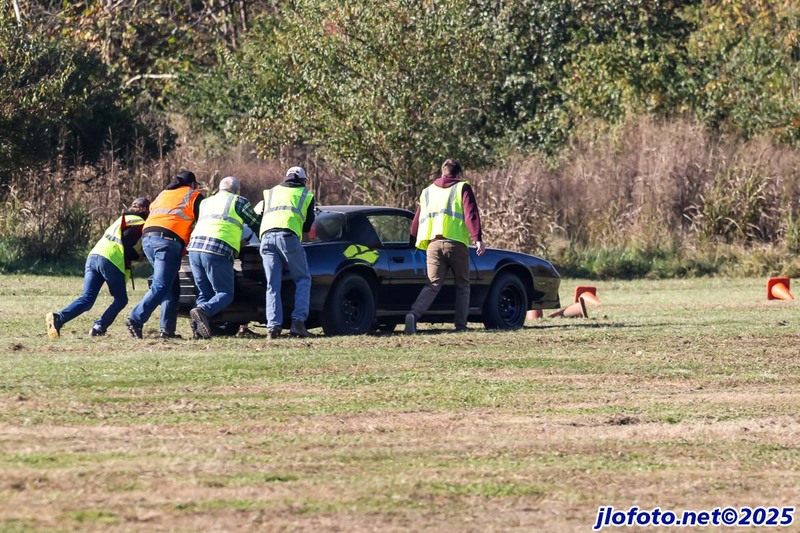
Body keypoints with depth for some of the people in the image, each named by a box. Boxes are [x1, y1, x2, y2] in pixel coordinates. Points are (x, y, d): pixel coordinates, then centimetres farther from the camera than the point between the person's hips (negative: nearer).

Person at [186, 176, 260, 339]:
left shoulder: (206, 202, 29)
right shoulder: (239, 202, 14)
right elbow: (256, 225, 20)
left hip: (194, 248, 5)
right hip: (218, 251, -5)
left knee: (204, 293, 13)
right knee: (226, 294, -1)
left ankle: (198, 327, -11)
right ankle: (203, 311, -30)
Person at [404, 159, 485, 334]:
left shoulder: (427, 191, 22)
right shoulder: (462, 188, 8)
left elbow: (416, 222, 24)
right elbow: (471, 214, -6)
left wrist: (416, 242, 37)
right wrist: (478, 239, -13)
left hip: (433, 244, 3)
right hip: (456, 244, -3)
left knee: (433, 284, -3)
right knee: (462, 285, 12)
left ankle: (414, 314, -28)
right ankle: (461, 325, 7)